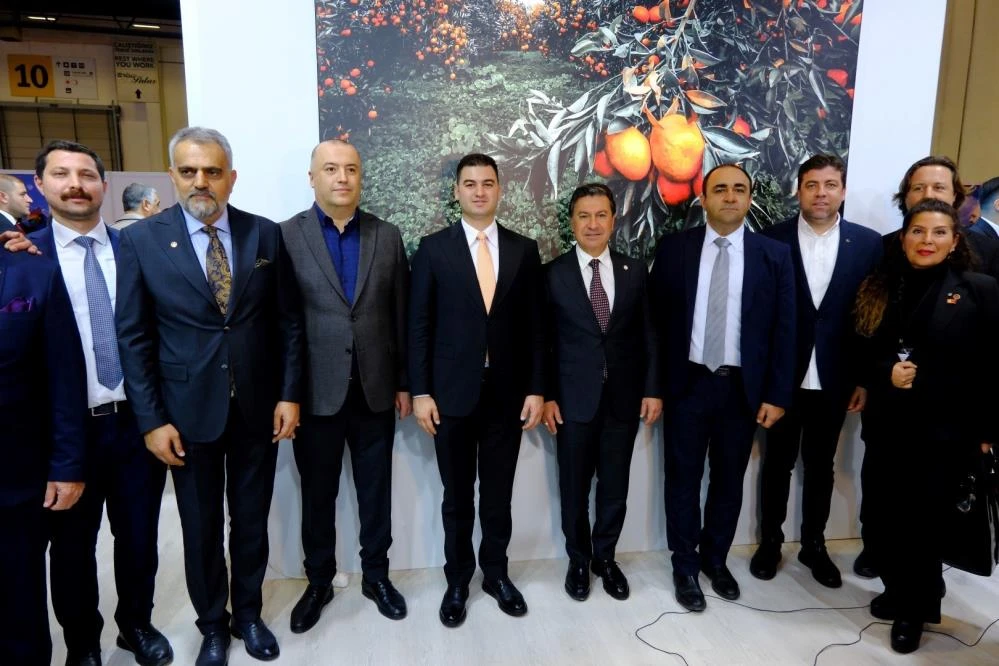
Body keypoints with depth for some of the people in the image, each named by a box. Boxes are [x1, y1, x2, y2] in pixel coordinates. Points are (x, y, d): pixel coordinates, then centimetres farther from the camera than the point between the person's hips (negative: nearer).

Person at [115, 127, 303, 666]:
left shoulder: (265, 234, -1)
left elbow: (288, 320, 2)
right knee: (201, 529, 14)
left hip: (258, 407, 1)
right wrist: (151, 420, -7)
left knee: (251, 521, 16)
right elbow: (133, 337, -4)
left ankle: (248, 613, 38)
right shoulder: (141, 240, -5)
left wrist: (289, 394, -3)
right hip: (188, 410, -1)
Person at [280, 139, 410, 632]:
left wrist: (404, 382, 5)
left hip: (376, 389, 2)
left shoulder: (387, 236, 4)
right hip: (315, 392, -1)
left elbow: (401, 315, 5)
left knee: (375, 491, 14)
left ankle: (376, 574, 33)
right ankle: (318, 581, 34)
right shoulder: (286, 236, -4)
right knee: (317, 494, 14)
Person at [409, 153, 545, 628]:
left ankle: (496, 573, 32)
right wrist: (420, 391, -7)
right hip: (452, 391, -1)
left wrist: (536, 388, -1)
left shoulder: (524, 250, 4)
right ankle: (457, 580, 29)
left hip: (507, 392, 2)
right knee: (457, 496, 11)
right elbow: (419, 325, -2)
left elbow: (534, 325, 4)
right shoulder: (433, 248, -1)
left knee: (498, 493, 14)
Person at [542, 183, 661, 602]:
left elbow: (648, 335, 5)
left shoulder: (635, 271, 5)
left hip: (624, 398, 2)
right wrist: (546, 396, -7)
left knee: (615, 487, 12)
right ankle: (578, 560, 32)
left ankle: (605, 558, 33)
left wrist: (653, 390, 0)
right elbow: (543, 342, -3)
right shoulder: (553, 274, -3)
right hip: (574, 399, -2)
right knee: (574, 488, 11)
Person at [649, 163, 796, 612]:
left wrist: (777, 394, -4)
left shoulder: (775, 254, 0)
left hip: (744, 387, 1)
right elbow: (656, 317, 0)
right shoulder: (673, 248, -1)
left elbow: (783, 329, 0)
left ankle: (716, 559, 36)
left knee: (729, 480, 14)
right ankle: (685, 566, 27)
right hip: (687, 384, -1)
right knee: (684, 479, 9)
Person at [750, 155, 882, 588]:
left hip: (834, 378, 2)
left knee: (820, 465, 16)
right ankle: (770, 541, 29)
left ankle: (814, 545, 33)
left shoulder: (868, 243, 0)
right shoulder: (772, 240, -6)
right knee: (778, 463, 12)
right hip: (782, 375, -1)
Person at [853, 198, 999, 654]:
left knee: (924, 521, 9)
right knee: (886, 516, 10)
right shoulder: (880, 289, 5)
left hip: (946, 430, -3)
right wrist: (887, 373, -11)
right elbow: (864, 353, 9)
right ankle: (897, 590, 37)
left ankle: (914, 609, 32)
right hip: (886, 426, 3)